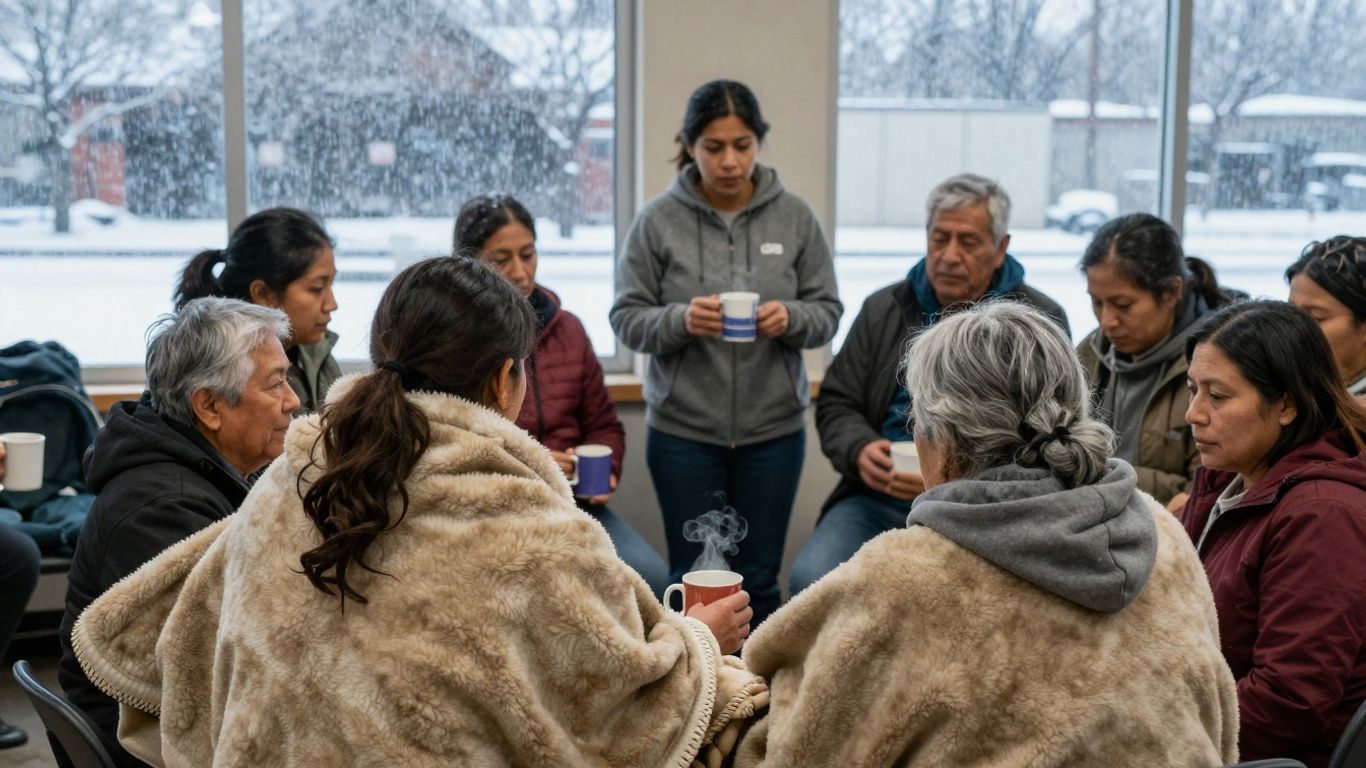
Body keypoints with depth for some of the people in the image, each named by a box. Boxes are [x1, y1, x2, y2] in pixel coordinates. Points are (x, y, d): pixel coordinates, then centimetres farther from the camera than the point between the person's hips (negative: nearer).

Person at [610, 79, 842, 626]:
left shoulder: (794, 217, 0)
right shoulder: (658, 220, -5)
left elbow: (828, 312, 3)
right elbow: (627, 318, -3)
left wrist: (791, 317, -18)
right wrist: (681, 320, -22)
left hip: (773, 428, 1)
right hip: (682, 430, -1)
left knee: (759, 578, 11)